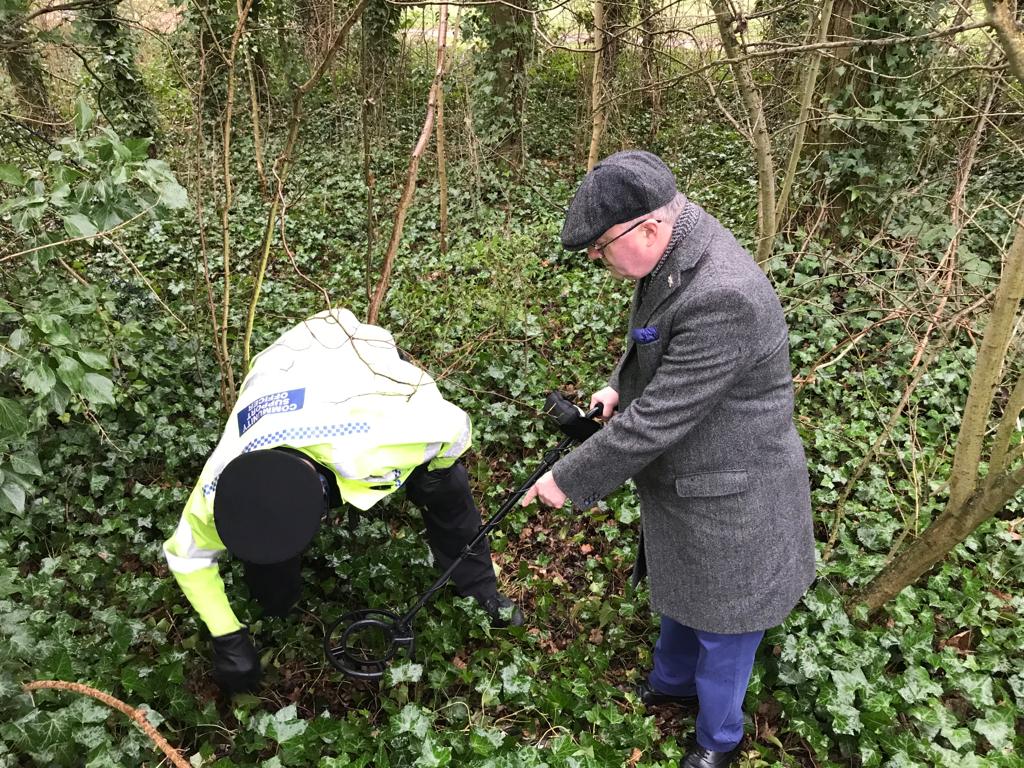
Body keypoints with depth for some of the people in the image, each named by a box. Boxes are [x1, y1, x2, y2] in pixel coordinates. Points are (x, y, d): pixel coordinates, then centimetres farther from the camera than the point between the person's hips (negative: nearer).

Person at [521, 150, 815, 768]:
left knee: (721, 620, 16)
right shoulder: (674, 257, -5)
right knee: (681, 591, 30)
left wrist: (570, 480, -21)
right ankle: (672, 681, 57)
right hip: (684, 482, 9)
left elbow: (658, 419, -31)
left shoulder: (722, 298, -36)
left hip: (728, 498, -9)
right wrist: (620, 386, 0)